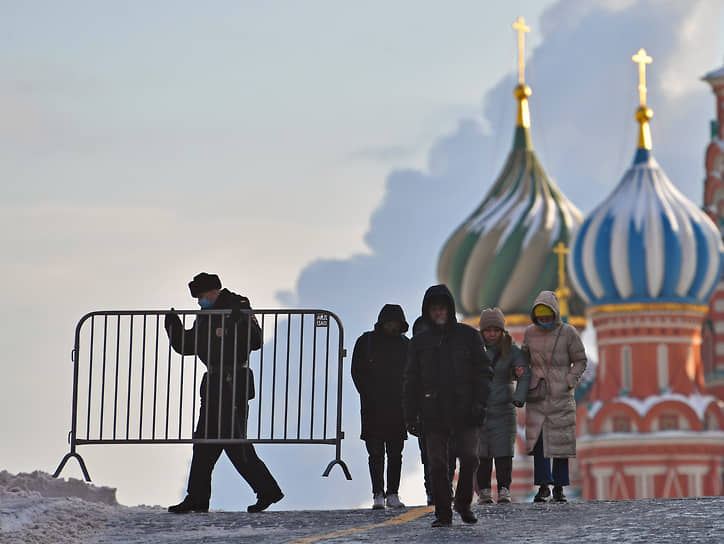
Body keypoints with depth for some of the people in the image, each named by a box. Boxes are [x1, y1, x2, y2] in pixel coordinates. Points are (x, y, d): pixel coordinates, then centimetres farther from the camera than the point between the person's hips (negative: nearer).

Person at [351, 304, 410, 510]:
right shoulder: (366, 342, 4)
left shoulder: (405, 344, 11)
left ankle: (393, 493, 8)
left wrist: (405, 398, -2)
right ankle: (378, 494, -4)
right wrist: (369, 396, -8)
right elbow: (357, 372, 2)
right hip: (373, 408, -2)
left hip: (397, 408, 2)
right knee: (376, 452, -5)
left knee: (395, 453, 3)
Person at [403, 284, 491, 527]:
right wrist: (410, 415, 3)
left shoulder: (468, 336, 6)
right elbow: (411, 380, 11)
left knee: (469, 457, -8)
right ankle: (443, 513, 7)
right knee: (437, 464, 0)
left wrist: (479, 402, -7)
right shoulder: (420, 342, 10)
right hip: (433, 413, 1)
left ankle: (464, 502, 14)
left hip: (465, 411, -1)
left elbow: (482, 371, 5)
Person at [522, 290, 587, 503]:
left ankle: (559, 488, 5)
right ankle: (544, 486, -4)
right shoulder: (530, 332, 7)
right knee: (537, 439, -7)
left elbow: (580, 361, 2)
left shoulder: (568, 332, -3)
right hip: (537, 393, 2)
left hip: (561, 395, -2)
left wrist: (569, 382, -11)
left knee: (561, 441, -1)